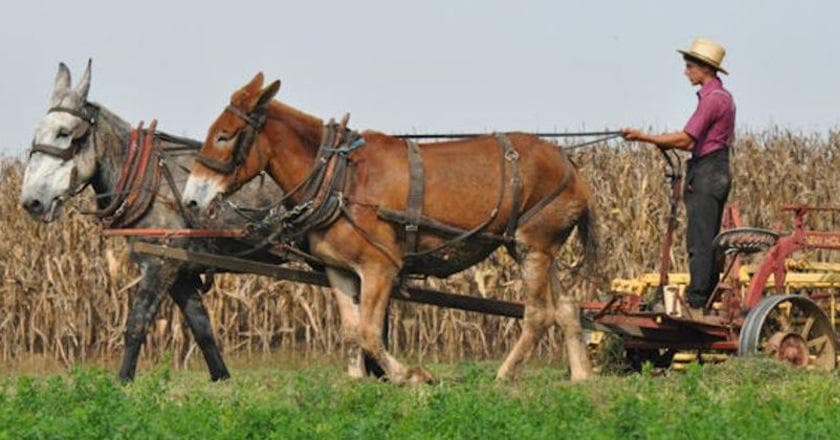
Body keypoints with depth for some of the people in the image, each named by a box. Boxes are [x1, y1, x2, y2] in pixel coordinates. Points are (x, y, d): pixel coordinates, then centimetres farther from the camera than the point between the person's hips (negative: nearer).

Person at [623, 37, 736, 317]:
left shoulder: (712, 99, -15)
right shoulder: (723, 97, 17)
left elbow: (686, 139, -20)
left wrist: (644, 137, -15)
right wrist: (671, 144, 11)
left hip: (706, 173, -11)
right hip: (718, 170, 11)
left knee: (699, 242, -10)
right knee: (708, 242, 12)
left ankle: (695, 304, -11)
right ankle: (705, 301, 15)